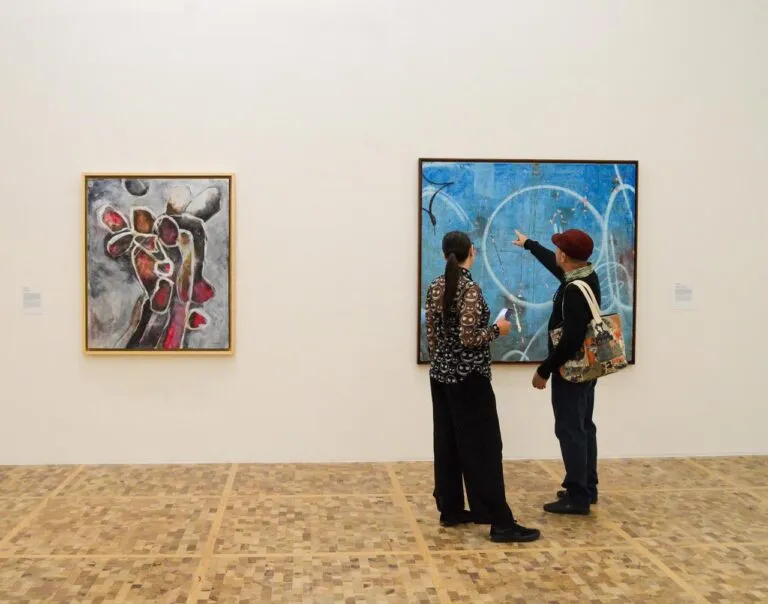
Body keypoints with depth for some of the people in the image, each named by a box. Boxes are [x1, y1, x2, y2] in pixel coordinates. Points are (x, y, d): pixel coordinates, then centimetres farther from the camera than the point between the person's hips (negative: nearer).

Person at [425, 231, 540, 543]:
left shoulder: (435, 288, 6)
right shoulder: (470, 289, -17)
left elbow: (431, 335, 11)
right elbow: (468, 338, -22)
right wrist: (497, 330, -7)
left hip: (441, 375, 8)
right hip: (469, 378, -8)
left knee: (447, 443, 13)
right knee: (483, 447, -6)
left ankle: (449, 510, 21)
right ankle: (501, 523, -3)